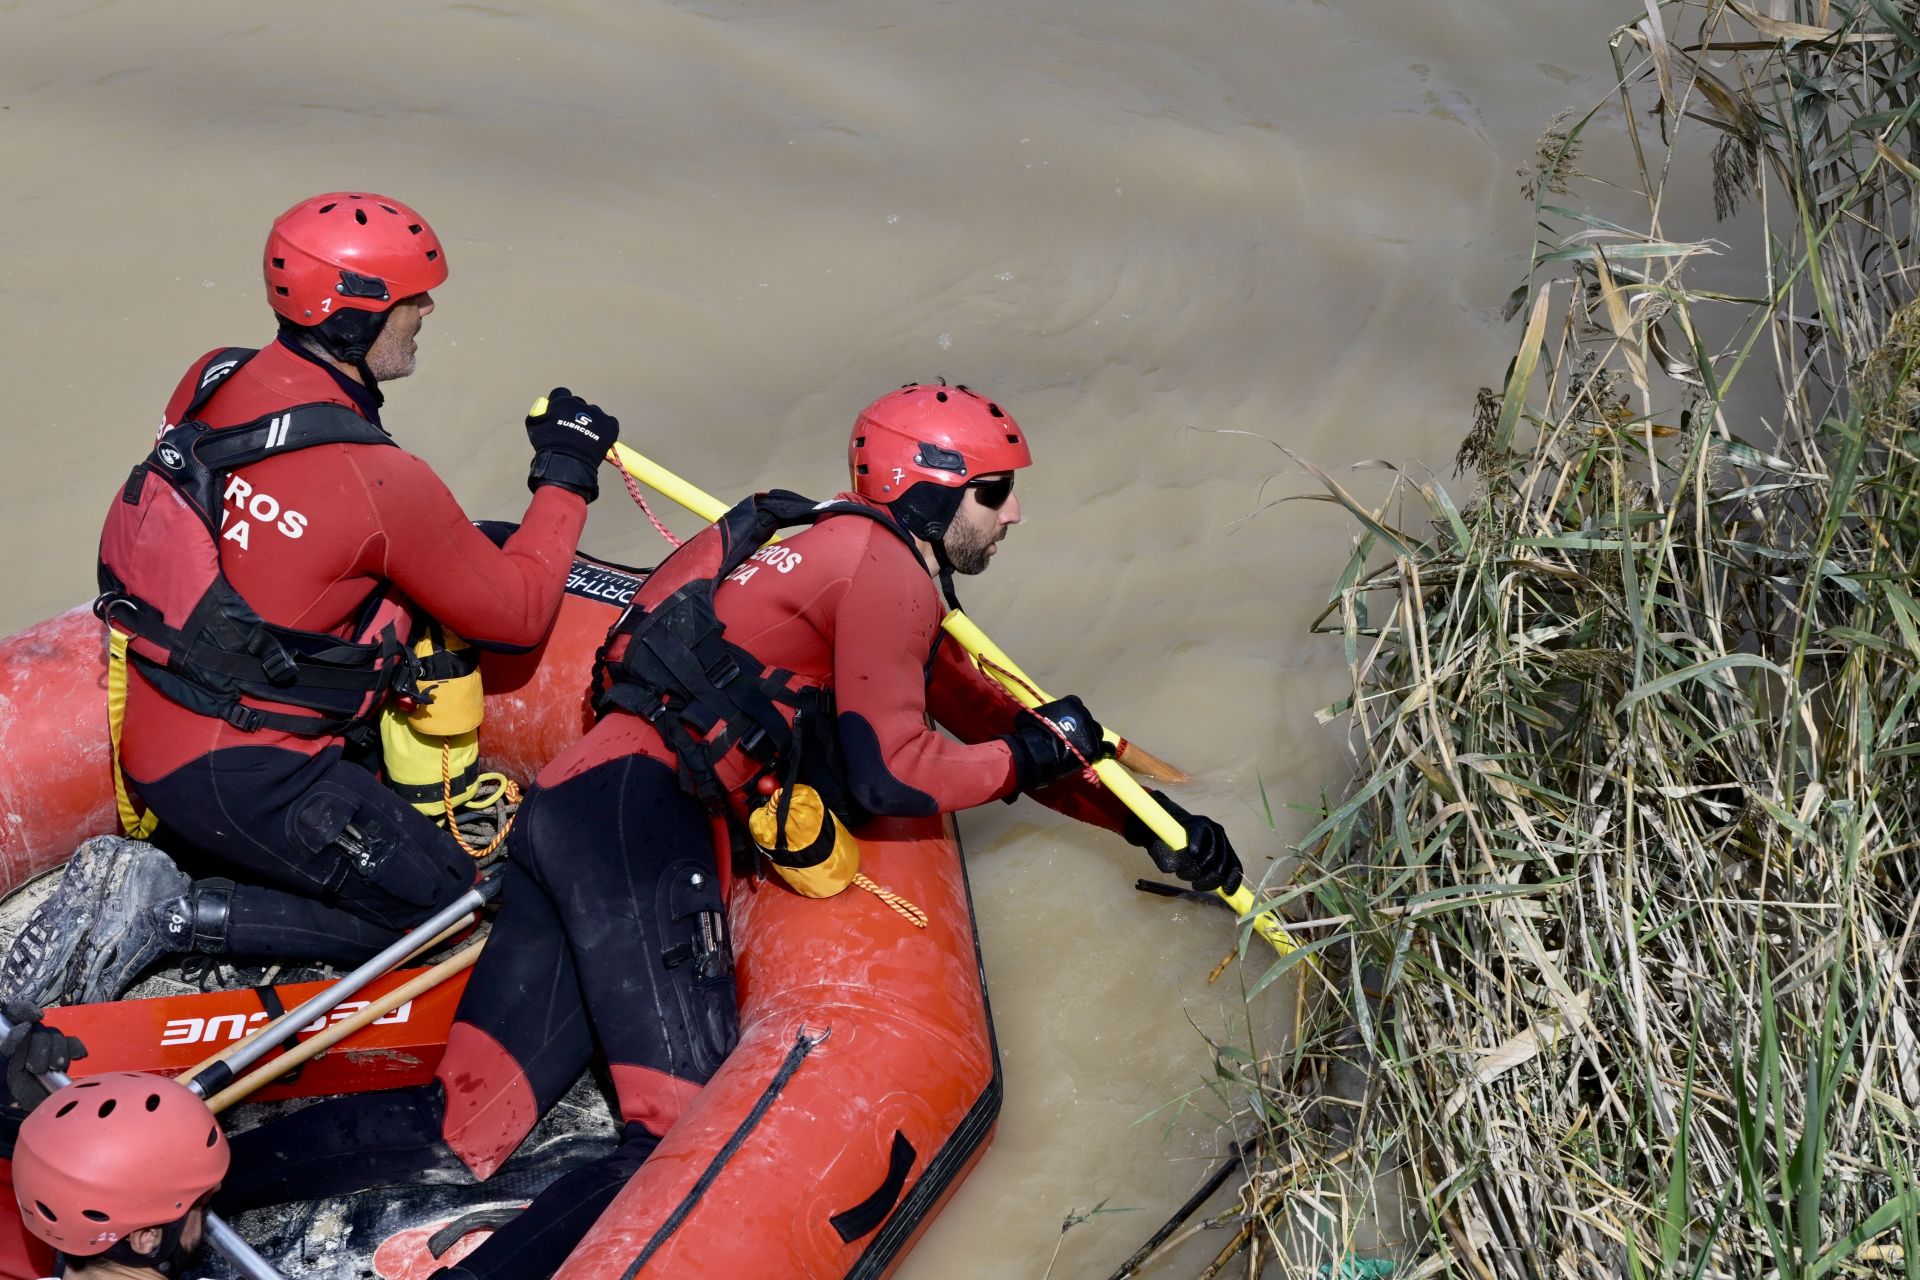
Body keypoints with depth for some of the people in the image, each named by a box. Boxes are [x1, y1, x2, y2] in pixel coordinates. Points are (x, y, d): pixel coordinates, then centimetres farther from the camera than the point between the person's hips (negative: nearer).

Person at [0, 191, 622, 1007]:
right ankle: (171, 914, -4)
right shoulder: (378, 483, -22)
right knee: (444, 906, 5)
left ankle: (157, 860, 10)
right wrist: (564, 479, 4)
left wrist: (460, 543, 15)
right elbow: (518, 612, -9)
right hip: (238, 776, -8)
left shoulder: (210, 383, -2)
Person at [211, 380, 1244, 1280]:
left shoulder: (840, 552, 30)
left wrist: (1143, 819, 37)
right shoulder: (885, 564, 1)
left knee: (459, 1136, -1)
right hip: (645, 816, -9)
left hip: (572, 807, 9)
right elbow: (886, 775, -7)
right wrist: (1032, 752, 8)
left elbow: (983, 713, 37)